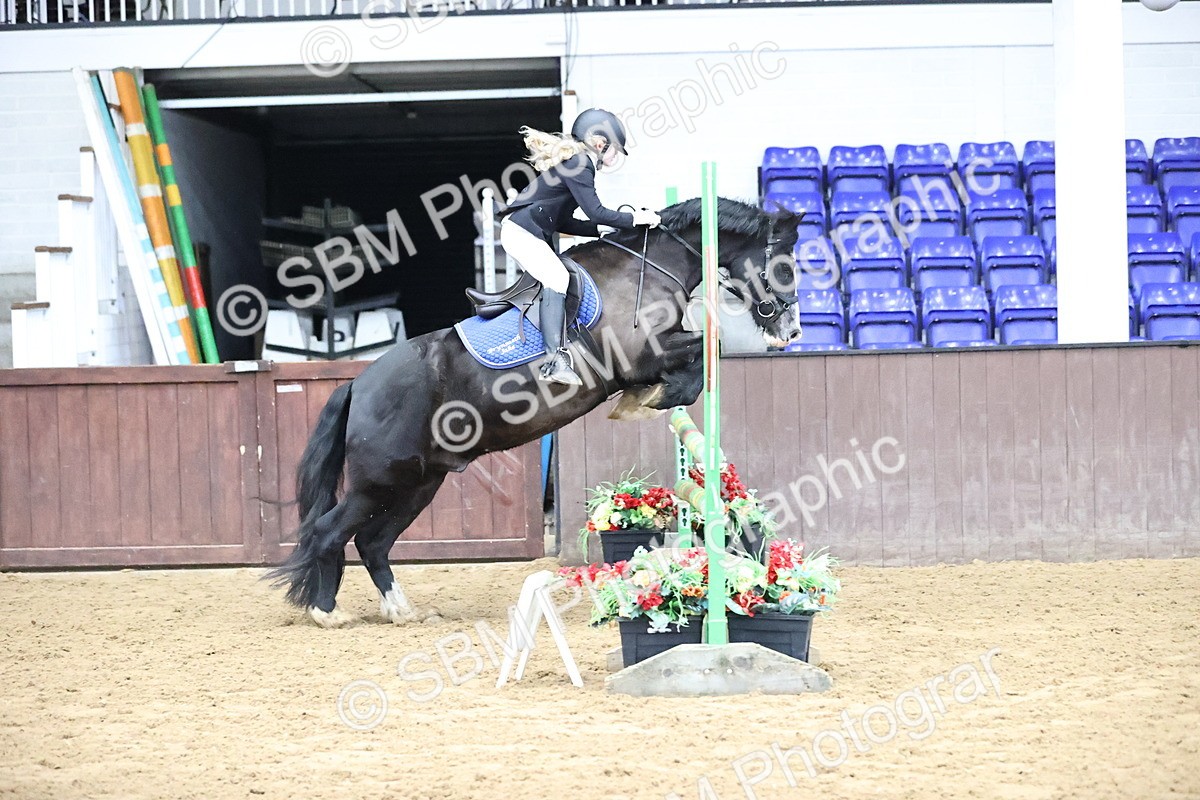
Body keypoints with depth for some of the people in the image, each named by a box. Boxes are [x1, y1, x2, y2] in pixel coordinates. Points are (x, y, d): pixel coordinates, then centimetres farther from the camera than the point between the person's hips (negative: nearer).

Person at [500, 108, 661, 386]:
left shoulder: (575, 163, 20)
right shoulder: (578, 165, -12)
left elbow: (563, 222, 21)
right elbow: (596, 212, -19)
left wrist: (602, 229, 17)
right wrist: (634, 219, -10)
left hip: (529, 235, 11)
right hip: (522, 232, -11)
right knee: (556, 278, -23)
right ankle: (555, 360, -33)